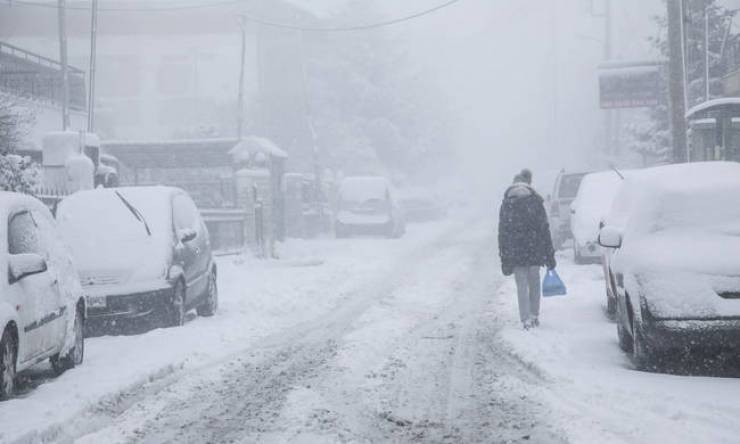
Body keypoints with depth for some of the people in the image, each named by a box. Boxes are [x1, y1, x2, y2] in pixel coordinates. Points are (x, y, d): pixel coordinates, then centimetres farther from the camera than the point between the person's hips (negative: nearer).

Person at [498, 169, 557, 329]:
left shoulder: (506, 204, 0)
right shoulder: (536, 201, -2)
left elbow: (502, 232, 0)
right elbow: (544, 229, -2)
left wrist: (505, 259, 4)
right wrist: (549, 255, 2)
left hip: (515, 252, 0)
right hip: (534, 250, 0)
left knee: (522, 286, 4)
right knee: (534, 283, 15)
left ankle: (526, 319, -2)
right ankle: (534, 315, 21)